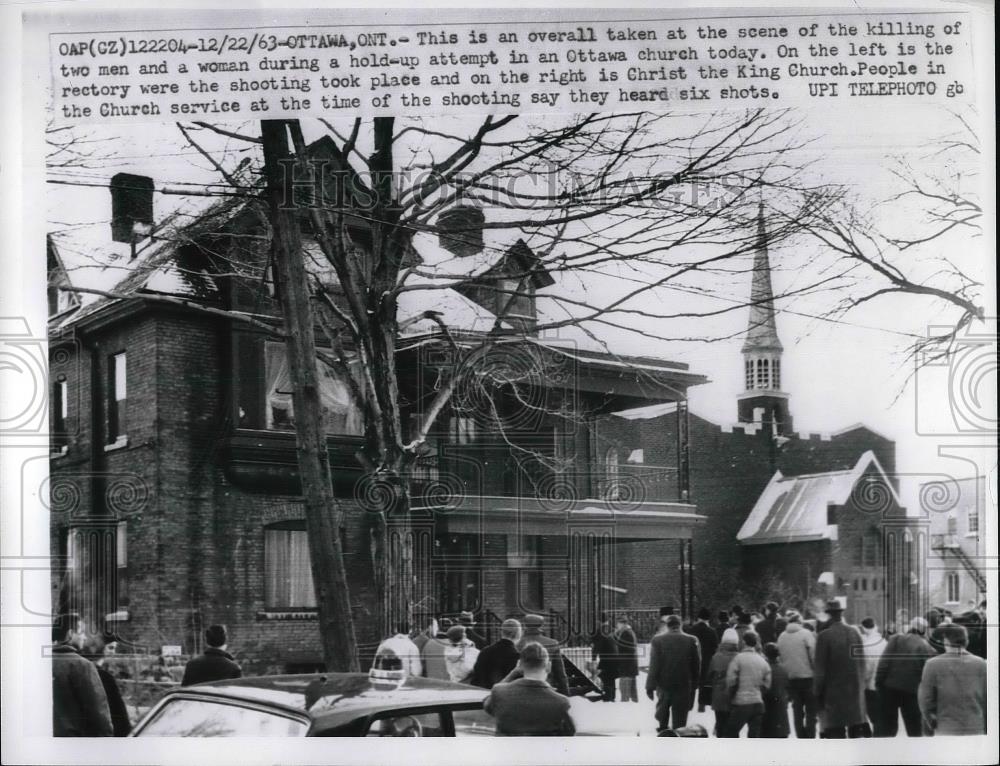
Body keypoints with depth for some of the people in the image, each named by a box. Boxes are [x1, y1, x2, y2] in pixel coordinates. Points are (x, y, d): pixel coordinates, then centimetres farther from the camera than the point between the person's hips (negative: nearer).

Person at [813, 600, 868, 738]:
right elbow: (862, 662, 8)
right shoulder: (855, 633, 3)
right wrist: (861, 684, 16)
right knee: (857, 731, 12)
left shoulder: (824, 636, -13)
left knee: (835, 732, 0)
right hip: (855, 690, 5)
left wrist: (817, 693, -3)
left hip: (833, 692, -5)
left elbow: (819, 669, -11)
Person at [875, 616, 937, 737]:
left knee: (889, 726, 10)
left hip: (890, 687, 0)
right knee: (915, 728, 11)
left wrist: (879, 682, -5)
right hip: (911, 690, 0)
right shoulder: (928, 648, 2)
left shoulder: (897, 638, 1)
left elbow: (884, 661, -7)